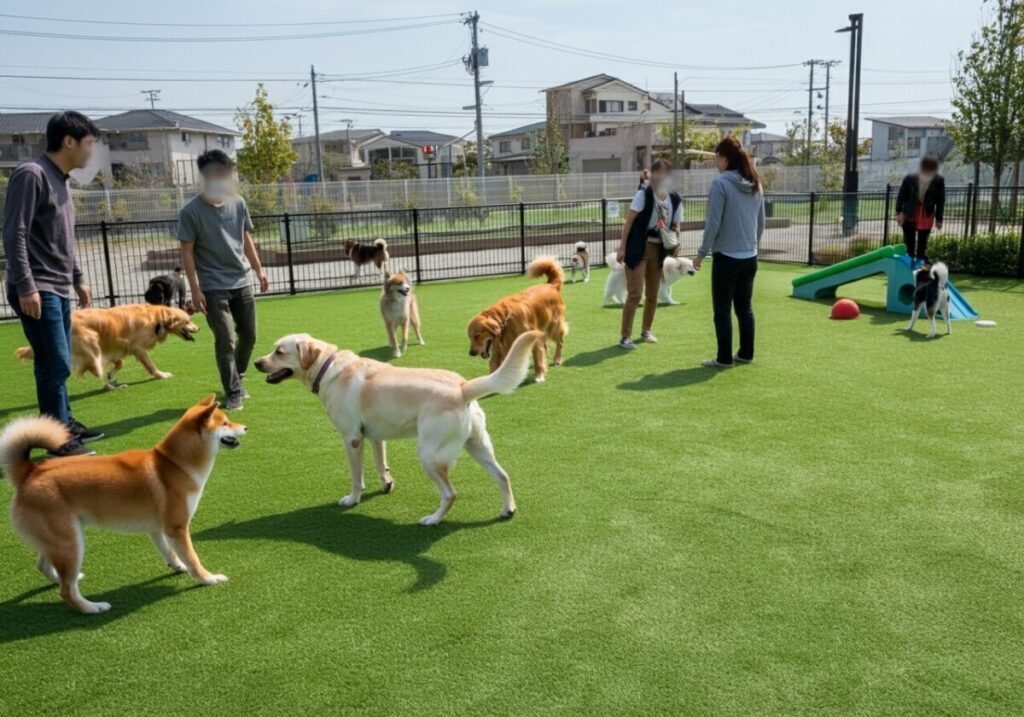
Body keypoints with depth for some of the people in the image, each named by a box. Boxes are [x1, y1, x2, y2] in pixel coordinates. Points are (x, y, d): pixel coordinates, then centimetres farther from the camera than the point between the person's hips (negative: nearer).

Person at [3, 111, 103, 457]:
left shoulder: (60, 180, 15)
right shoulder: (31, 174, -12)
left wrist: (78, 278, 24)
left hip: (59, 289, 9)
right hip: (37, 291, -9)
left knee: (58, 364, 16)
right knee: (55, 365, -6)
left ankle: (65, 424, 27)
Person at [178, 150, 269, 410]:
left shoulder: (238, 203, 4)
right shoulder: (191, 211, -11)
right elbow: (187, 252, -8)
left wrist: (259, 270, 14)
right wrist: (195, 289, -12)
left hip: (242, 281, 5)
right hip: (213, 287, -5)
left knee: (248, 335, 11)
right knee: (225, 340, -6)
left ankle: (237, 379, 32)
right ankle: (233, 393, 4)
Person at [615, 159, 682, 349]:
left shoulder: (675, 200, 3)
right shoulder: (643, 194, -10)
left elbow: (675, 226, 14)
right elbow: (629, 222, -9)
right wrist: (622, 248, -13)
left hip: (658, 250, 5)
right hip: (638, 248, -5)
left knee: (653, 295, 14)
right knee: (635, 294, -9)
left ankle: (646, 331, 32)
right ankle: (625, 337, -2)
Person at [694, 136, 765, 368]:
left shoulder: (721, 183, -14)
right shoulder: (755, 184, 7)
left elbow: (713, 223, -15)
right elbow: (761, 222, 13)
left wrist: (702, 253, -6)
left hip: (726, 257, -6)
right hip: (750, 257, 7)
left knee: (722, 309, 3)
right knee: (745, 307, 15)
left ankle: (724, 358, 7)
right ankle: (746, 354, 23)